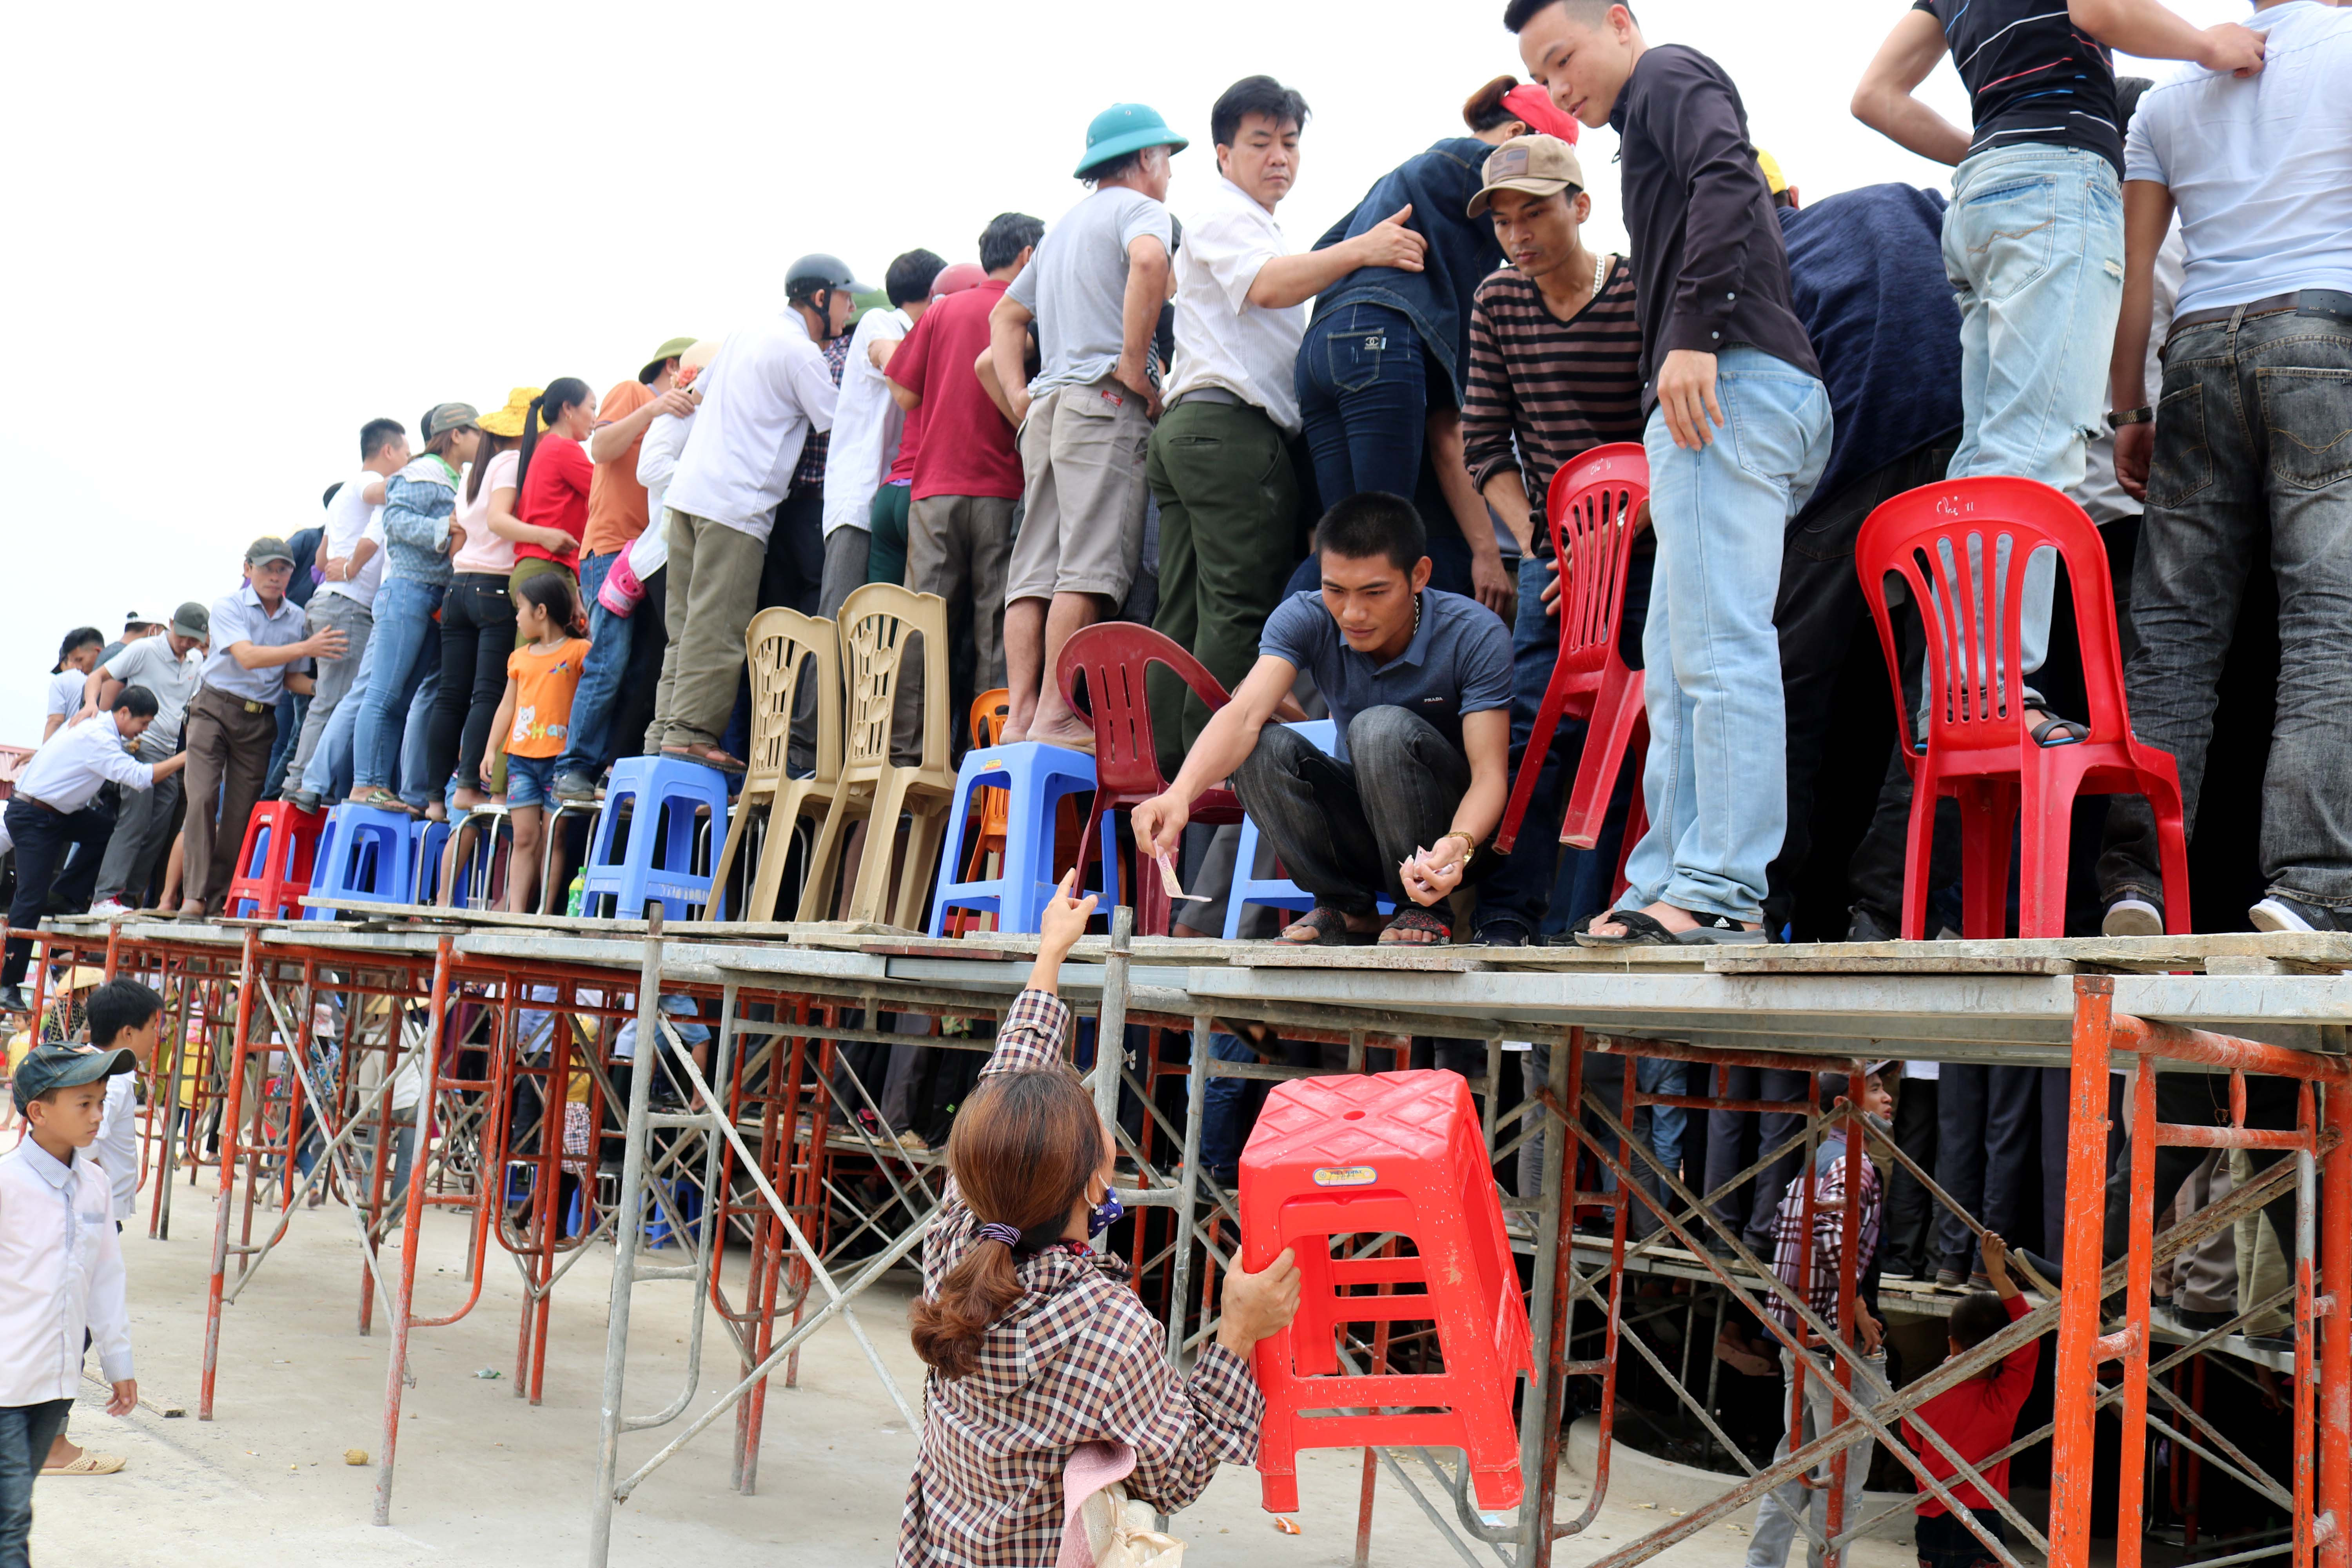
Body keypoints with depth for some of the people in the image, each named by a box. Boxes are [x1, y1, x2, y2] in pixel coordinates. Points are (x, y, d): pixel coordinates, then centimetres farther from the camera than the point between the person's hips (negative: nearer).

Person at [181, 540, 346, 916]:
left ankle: (219, 900, 7)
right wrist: (306, 648, -28)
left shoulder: (298, 618, 7)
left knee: (241, 812, 1)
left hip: (260, 721, 3)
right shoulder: (228, 606, -4)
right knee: (202, 798, -15)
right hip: (215, 709, -3)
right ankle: (194, 895, -15)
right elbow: (247, 657, -19)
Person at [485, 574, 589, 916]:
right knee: (524, 838, 1)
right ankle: (515, 910, -3)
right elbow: (507, 705, 19)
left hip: (559, 758, -5)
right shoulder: (520, 657, 18)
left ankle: (546, 910, -1)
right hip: (521, 758, 5)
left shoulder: (578, 650, 2)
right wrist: (490, 750, 12)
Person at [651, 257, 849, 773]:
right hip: (736, 504, -9)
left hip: (689, 492, 9)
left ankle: (666, 731, 8)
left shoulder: (743, 334, 19)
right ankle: (691, 733, -10)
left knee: (687, 624, 9)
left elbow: (700, 391, 29)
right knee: (718, 628, -8)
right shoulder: (801, 353, -6)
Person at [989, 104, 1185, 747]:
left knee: (1035, 570, 2)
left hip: (1047, 406, 8)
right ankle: (1056, 713, -19)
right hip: (1105, 401, -8)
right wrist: (1135, 363, -18)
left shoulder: (1064, 225, 28)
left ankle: (1021, 715, -3)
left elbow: (1006, 316, 31)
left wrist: (1019, 395, 18)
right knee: (1090, 566, -13)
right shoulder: (1140, 209, 2)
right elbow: (1148, 260, -22)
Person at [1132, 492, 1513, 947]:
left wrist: (1457, 845, -48)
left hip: (1459, 822, -3)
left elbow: (1490, 774, -25)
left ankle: (1427, 909, -13)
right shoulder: (1305, 619, -13)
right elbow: (1245, 713, -29)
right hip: (1359, 828, 3)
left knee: (1384, 728, -32)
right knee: (1261, 749, -24)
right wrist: (1181, 793, -49)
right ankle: (1345, 907, -4)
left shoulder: (1475, 635, -19)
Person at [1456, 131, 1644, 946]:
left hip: (1648, 543, -3)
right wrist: (1538, 543, -7)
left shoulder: (1642, 296, -10)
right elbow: (1485, 444, 5)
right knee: (1531, 725, -7)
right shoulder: (1497, 303, 3)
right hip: (1555, 549, 3)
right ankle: (1507, 915, -9)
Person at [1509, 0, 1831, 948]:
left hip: (1730, 381, -11)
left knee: (1719, 650, -14)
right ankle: (1669, 886, 8)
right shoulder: (1652, 127, 34)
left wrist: (1692, 332, -21)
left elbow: (1727, 179, -16)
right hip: (1727, 394, 11)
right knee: (1674, 659, 8)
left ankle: (1720, 895, -16)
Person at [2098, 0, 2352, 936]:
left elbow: (2131, 264, 15)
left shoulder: (2170, 96, 21)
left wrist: (2130, 412, 15)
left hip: (2201, 348, 4)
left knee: (2172, 626, 0)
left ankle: (2136, 877, -8)